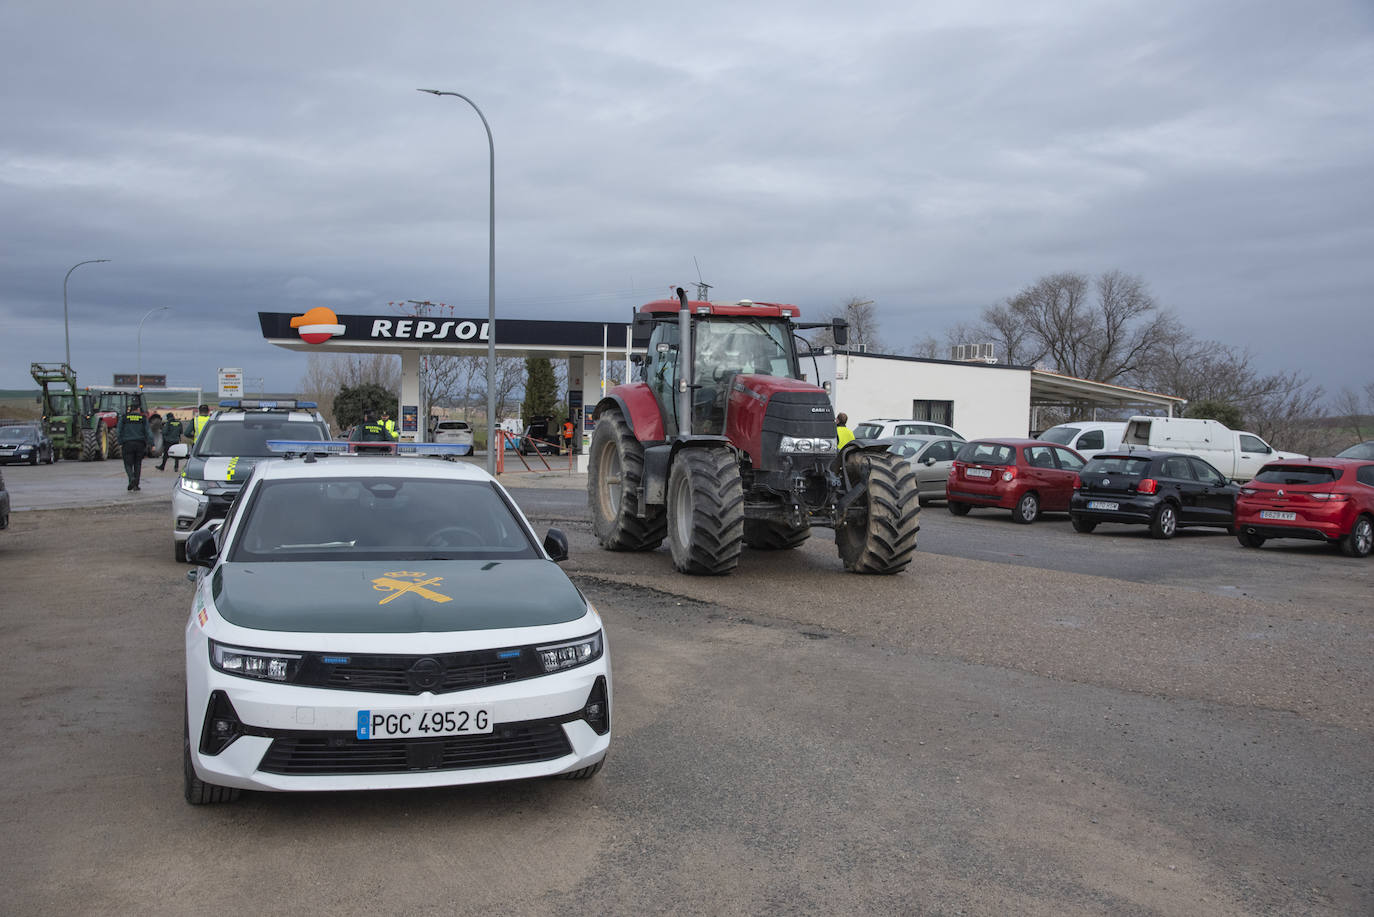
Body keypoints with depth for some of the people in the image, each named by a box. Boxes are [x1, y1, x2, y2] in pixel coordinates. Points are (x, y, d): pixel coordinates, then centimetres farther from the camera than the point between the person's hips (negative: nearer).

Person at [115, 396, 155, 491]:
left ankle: (132, 478, -22)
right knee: (137, 464, 10)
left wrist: (120, 443, 7)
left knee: (128, 464, 5)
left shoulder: (124, 416, -1)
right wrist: (150, 444, -4)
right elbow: (148, 431, -5)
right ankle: (136, 485, 8)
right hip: (140, 443, 1)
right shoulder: (143, 417, -1)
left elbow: (119, 431, 0)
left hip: (127, 444, -1)